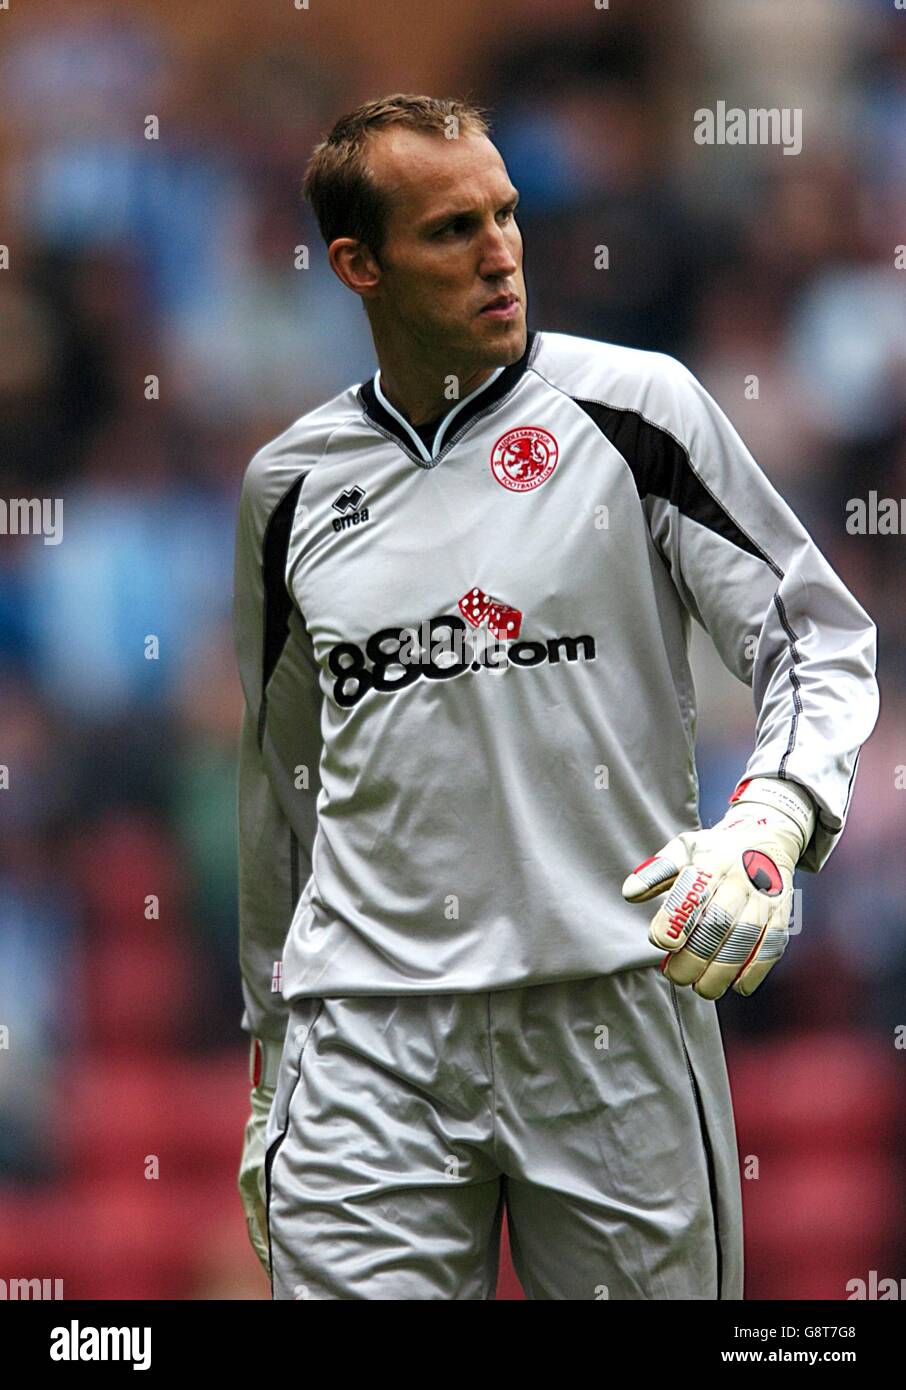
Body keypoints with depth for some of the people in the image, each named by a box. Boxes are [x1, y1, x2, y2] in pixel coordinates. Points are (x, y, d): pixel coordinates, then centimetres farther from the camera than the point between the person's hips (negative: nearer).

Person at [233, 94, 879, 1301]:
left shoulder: (632, 409, 1)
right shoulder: (290, 485, 11)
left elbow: (820, 636, 0)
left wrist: (769, 820, -20)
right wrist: (272, 1057, 23)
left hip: (617, 1012, -2)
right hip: (368, 1041, 2)